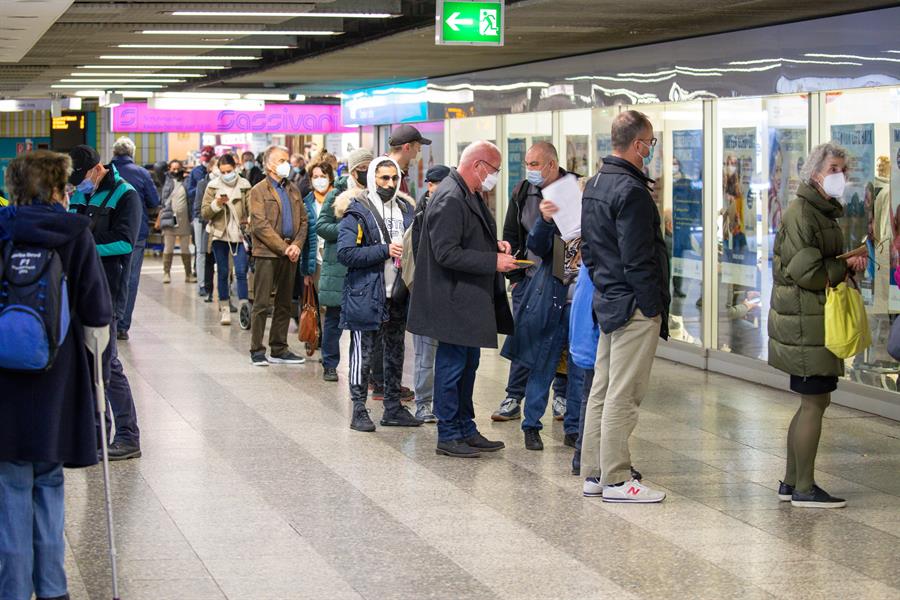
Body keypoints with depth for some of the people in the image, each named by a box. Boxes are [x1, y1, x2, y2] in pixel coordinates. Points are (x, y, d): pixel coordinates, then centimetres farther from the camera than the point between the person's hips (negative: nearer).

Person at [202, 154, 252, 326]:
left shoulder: (244, 186, 2)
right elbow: (204, 213, 0)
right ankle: (224, 309, 14)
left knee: (241, 272, -9)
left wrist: (250, 219, -24)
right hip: (219, 235, 1)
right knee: (223, 273, 7)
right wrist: (216, 204, -19)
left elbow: (252, 208, -3)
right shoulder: (213, 186, 2)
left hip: (239, 234, -1)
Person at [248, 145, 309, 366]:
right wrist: (283, 248, -15)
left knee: (284, 304, 10)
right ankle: (257, 351, 1)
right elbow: (260, 225, -12)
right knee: (262, 304, -4)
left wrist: (297, 245, -4)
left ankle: (279, 349, 17)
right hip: (267, 254, -6)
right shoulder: (259, 191, -4)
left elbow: (303, 221, 14)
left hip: (289, 254, 6)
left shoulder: (293, 190, 16)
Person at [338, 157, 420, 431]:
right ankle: (359, 411, 6)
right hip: (365, 295, -6)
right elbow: (345, 252, -18)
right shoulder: (357, 212, -9)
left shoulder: (407, 209, 10)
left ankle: (393, 408, 24)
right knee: (363, 352, -1)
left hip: (398, 295, 6)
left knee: (395, 352, 14)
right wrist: (385, 251, -21)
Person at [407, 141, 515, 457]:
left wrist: (494, 244, 7)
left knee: (468, 364, 17)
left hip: (472, 299, 10)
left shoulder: (470, 195, 11)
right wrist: (493, 261, -23)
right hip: (454, 301, -10)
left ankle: (466, 429, 26)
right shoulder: (450, 199, -20)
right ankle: (448, 435, 8)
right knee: (452, 366, -1)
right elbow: (447, 253, -25)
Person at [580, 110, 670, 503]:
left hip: (607, 302, 10)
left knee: (602, 390, 14)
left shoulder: (594, 184, 13)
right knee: (623, 395, -5)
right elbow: (638, 260, -20)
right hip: (634, 307, -10)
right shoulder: (630, 191, -18)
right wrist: (654, 307, -15)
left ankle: (593, 474, 19)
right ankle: (616, 480, -1)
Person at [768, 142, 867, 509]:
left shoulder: (824, 212, 17)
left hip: (815, 320, 11)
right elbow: (807, 272, -22)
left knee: (813, 401, 15)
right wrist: (848, 266, -10)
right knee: (815, 402, -5)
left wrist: (850, 265, 0)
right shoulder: (802, 214, -15)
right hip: (805, 323, -11)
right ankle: (804, 489, 2)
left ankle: (791, 482, 22)